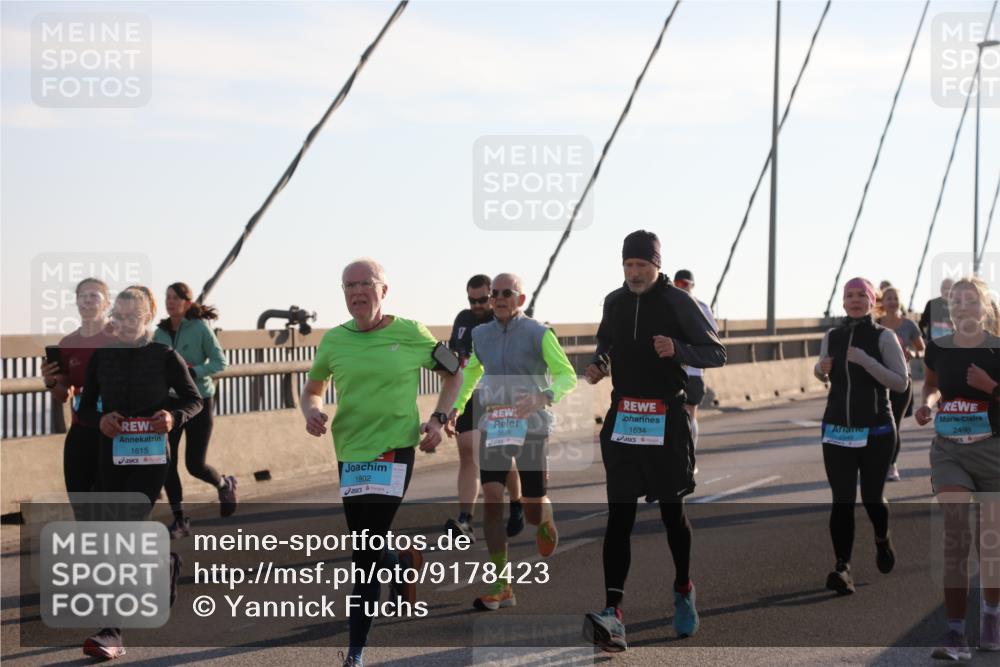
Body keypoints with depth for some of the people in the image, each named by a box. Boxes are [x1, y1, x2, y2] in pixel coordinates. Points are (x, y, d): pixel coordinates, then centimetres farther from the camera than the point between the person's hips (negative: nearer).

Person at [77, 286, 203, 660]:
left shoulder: (165, 357, -4)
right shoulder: (101, 357, 4)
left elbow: (194, 399, 6)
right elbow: (85, 407, 10)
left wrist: (174, 417, -15)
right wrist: (100, 419, -12)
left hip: (150, 457, -4)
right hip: (111, 457, 5)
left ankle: (112, 632, -15)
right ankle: (166, 564, 49)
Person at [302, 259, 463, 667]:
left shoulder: (411, 334, -2)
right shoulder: (333, 341, 5)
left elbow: (454, 375, 11)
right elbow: (313, 389, 20)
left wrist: (438, 419, -3)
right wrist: (311, 411, -3)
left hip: (394, 450, -4)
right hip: (350, 453, 4)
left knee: (367, 551, -11)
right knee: (364, 551, 10)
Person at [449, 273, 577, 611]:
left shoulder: (539, 334, -6)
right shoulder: (481, 335, 9)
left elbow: (567, 376, -11)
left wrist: (543, 397, -30)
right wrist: (458, 405, 17)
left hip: (531, 427, -3)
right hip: (493, 427, 3)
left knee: (533, 514, 2)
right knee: (492, 500, -14)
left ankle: (545, 517, 43)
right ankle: (500, 587, -9)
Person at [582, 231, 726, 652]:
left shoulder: (678, 303, -5)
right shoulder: (614, 302, 9)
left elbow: (716, 354, -5)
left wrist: (677, 349, -23)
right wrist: (598, 364, 4)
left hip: (667, 420, -3)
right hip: (622, 419, 3)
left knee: (672, 511, 9)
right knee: (619, 514, -7)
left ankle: (683, 590, 33)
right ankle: (613, 613, -16)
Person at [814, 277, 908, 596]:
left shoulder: (883, 336, -6)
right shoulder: (831, 337, 5)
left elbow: (901, 383, -13)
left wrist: (864, 360, -22)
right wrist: (822, 369, -2)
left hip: (876, 431, -2)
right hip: (837, 431, 2)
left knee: (871, 497, 8)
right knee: (842, 500, -6)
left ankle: (882, 540, 40)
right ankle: (842, 569, -9)